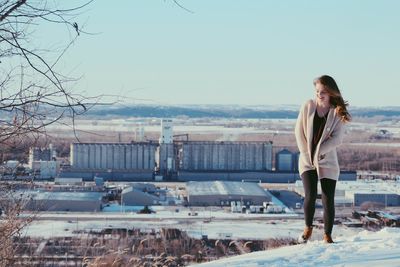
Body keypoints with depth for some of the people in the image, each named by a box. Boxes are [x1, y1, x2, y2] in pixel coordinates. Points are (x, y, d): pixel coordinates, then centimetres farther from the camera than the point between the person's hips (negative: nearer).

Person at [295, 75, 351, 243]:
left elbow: (337, 139, -10)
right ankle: (308, 228, 13)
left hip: (327, 161, 0)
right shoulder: (308, 106, -1)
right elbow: (299, 131, 1)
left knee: (328, 200, -2)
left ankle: (327, 235, 14)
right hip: (307, 160, 0)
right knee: (310, 195, -13)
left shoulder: (338, 113, -5)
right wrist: (307, 154, -5)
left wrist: (318, 152, -16)